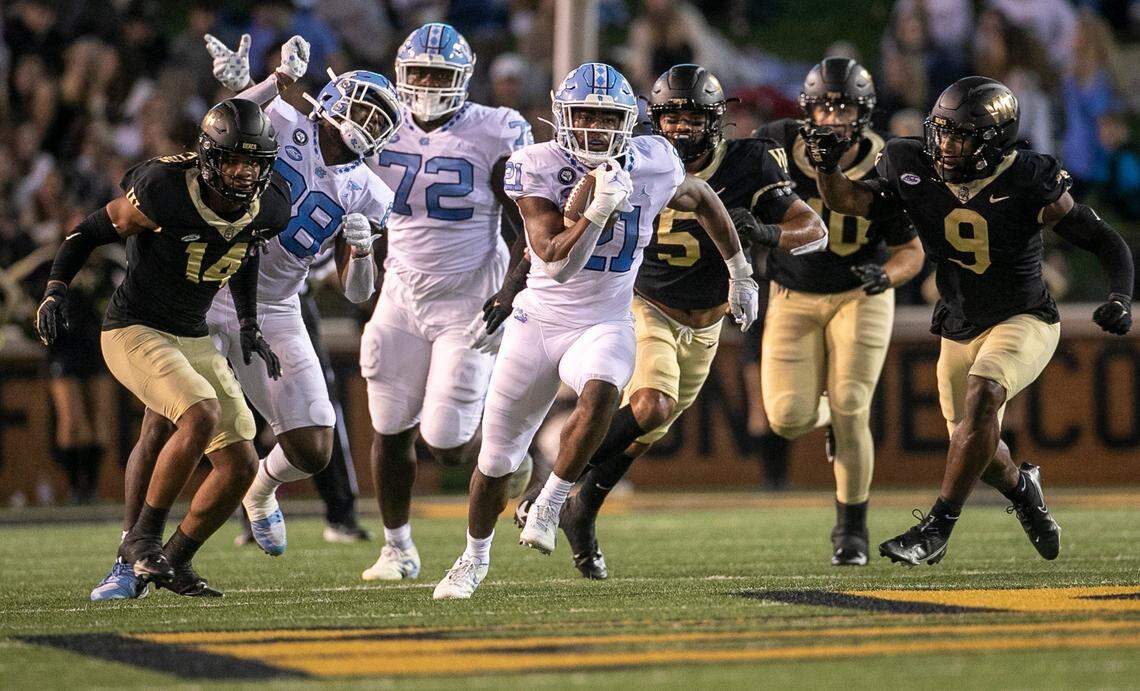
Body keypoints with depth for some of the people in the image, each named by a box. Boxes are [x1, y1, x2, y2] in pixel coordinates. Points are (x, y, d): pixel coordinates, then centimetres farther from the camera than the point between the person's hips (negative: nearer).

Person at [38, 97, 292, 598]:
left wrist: (248, 326, 14)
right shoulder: (164, 193, -23)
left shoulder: (267, 209, -6)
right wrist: (55, 290, -16)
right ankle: (142, 540, -15)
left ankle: (175, 561, 17)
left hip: (194, 340, 7)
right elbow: (97, 228, -8)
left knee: (240, 465, -1)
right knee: (202, 416, -31)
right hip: (134, 331, -7)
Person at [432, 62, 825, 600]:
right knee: (495, 460, 9)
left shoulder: (652, 166, -10)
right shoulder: (539, 169, -16)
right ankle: (475, 554, 36)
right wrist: (599, 210, -37)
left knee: (600, 394, -36)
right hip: (539, 320, 0)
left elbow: (702, 200, 13)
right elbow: (557, 263, -25)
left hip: (605, 327, 0)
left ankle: (550, 504, -17)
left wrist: (740, 272, 19)